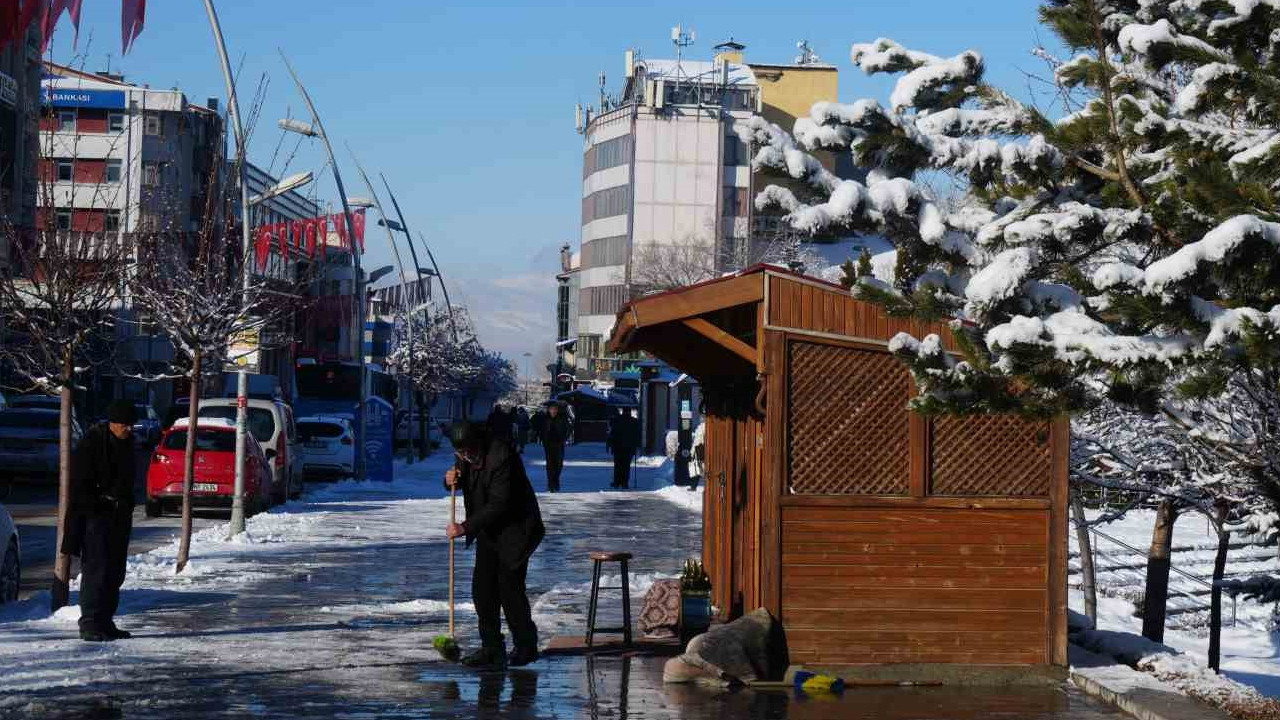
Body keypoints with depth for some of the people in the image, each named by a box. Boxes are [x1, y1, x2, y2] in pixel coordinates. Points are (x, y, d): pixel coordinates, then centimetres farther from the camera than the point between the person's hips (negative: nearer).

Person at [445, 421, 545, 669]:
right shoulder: (465, 455, -2)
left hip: (514, 529, -8)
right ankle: (492, 648, 9)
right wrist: (452, 480, -10)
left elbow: (498, 505, -28)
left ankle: (526, 646, 7)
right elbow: (464, 479, 15)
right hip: (488, 530, 8)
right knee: (482, 588, 4)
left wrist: (465, 528, -26)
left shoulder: (501, 457, -28)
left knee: (510, 588, -8)